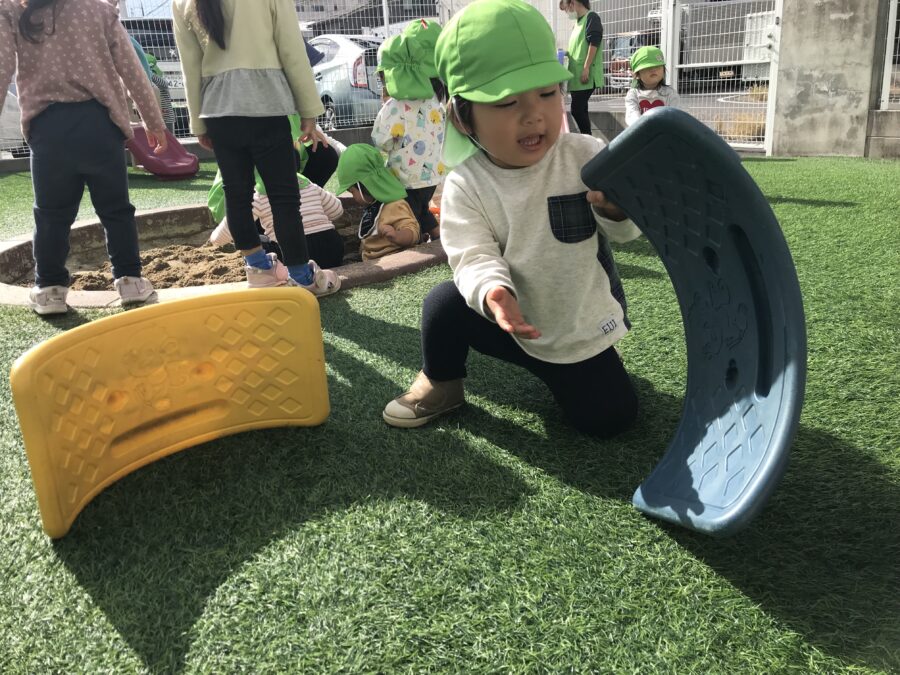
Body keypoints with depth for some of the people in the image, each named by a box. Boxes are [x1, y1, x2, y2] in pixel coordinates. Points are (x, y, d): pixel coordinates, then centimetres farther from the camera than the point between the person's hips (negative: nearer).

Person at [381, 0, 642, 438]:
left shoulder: (587, 156, -15)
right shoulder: (465, 186, -16)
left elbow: (627, 230, -12)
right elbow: (475, 255, -23)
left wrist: (615, 206, -38)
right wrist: (493, 292, -47)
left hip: (584, 327, 1)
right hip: (513, 322, 0)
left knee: (609, 418, -5)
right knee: (446, 302, -22)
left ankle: (565, 367, 27)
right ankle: (441, 383, 7)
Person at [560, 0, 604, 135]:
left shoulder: (591, 17, -7)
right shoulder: (578, 21, 20)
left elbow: (594, 43, -17)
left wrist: (586, 68, -21)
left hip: (585, 75, -9)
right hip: (577, 75, 9)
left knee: (577, 109, -12)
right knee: (580, 109, 9)